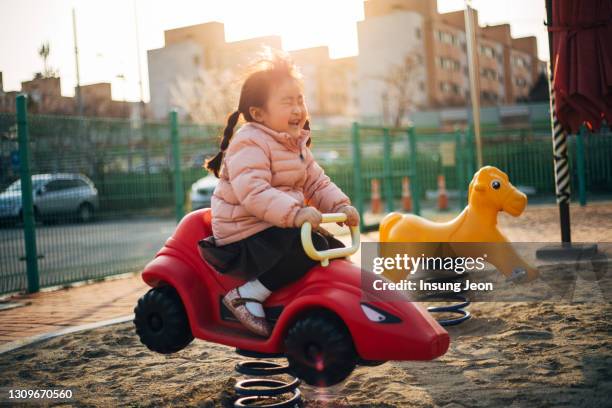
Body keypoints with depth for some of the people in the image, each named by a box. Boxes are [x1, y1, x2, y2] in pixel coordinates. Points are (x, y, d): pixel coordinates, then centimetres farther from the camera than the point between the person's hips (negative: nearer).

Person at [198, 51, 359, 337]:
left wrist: (341, 206, -5)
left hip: (279, 227, 10)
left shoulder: (297, 146, 14)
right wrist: (295, 213, -39)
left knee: (336, 250, 5)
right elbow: (252, 192, -30)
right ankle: (247, 295, -21)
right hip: (245, 234, -9)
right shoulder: (249, 144, -17)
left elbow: (317, 183, 13)